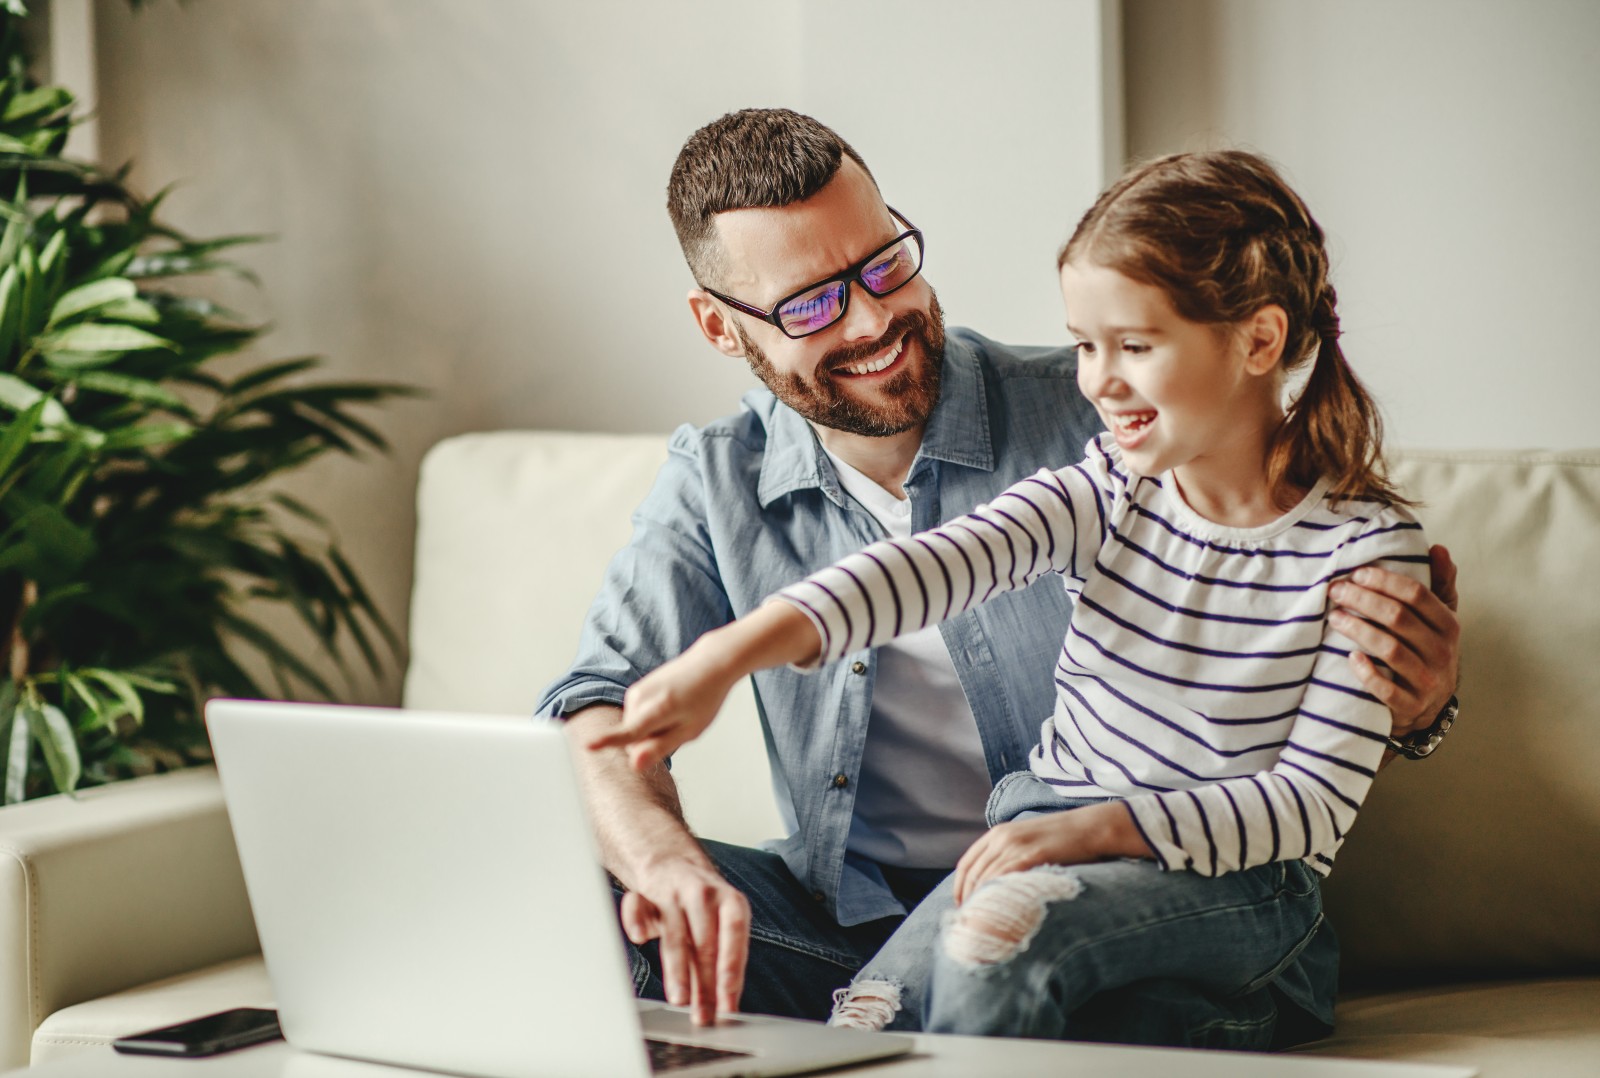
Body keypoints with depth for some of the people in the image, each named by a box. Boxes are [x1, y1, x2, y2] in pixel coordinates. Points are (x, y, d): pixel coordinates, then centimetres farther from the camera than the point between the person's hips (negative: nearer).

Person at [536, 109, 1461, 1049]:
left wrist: (1414, 701, -28)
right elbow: (600, 707, -5)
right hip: (845, 925, 2)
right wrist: (664, 858, -29)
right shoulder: (715, 487, 6)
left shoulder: (1091, 422, -5)